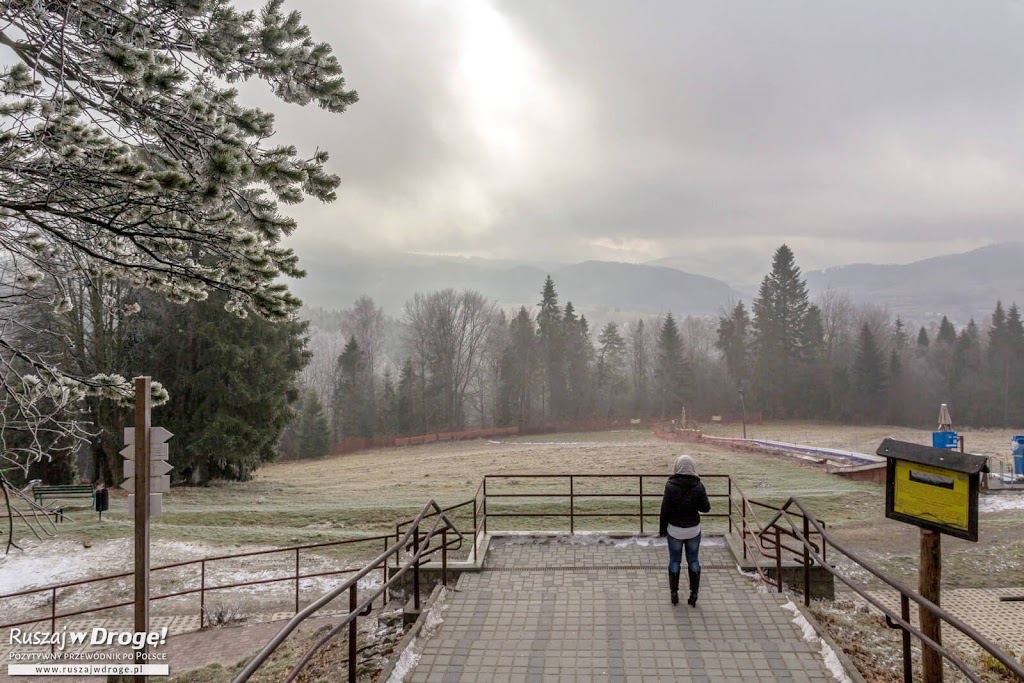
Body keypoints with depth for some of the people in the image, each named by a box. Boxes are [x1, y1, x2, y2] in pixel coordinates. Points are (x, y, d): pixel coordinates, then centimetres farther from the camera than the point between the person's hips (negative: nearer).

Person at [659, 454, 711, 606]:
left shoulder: (671, 486, -14)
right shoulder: (698, 486, -11)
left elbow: (665, 509, -10)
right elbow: (706, 508, -4)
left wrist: (662, 529, 2)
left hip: (674, 530, -1)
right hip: (693, 529, 1)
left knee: (674, 561, 13)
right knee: (693, 560, 14)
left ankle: (674, 594, 18)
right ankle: (694, 594, 16)